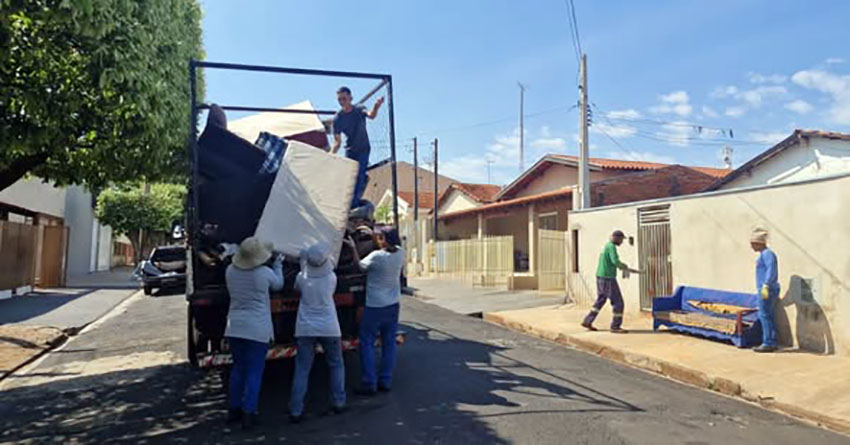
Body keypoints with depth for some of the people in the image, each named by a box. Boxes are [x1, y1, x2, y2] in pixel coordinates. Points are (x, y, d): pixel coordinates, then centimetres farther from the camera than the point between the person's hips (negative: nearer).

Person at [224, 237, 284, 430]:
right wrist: (278, 265, 24)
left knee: (238, 368, 18)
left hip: (234, 328, 5)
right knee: (254, 372, 3)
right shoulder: (264, 273, -12)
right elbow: (278, 285, 8)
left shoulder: (230, 271, -1)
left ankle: (234, 409, 28)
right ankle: (249, 414, 6)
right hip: (257, 329, -5)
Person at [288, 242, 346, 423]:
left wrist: (303, 265, 20)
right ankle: (338, 403, 20)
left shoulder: (301, 277, -8)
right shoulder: (331, 278, -9)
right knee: (336, 365, 18)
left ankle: (296, 411, 5)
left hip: (305, 329, 1)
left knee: (302, 369, 7)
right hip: (329, 328, 0)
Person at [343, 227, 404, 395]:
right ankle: (385, 381, 18)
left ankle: (369, 384, 6)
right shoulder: (400, 253, -4)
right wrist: (372, 233, 16)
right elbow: (393, 246, 18)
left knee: (367, 343, 5)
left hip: (375, 306, -6)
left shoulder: (376, 256, -20)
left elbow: (360, 265, -2)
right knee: (389, 343, 12)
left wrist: (353, 248, 8)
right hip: (393, 304, 6)